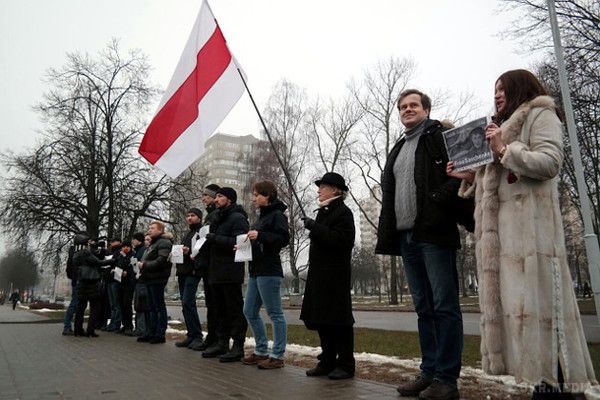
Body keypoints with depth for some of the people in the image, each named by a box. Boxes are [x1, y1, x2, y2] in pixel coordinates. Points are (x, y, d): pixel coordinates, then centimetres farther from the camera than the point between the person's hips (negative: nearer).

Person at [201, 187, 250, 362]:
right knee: (221, 310, 15)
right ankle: (222, 343, 24)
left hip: (231, 273, -9)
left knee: (235, 310, -3)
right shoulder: (218, 219, 22)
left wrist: (216, 238, -20)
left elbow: (238, 242, -22)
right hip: (216, 272, 9)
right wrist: (206, 240, 6)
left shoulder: (237, 218, -8)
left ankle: (238, 346, 2)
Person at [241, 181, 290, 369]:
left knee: (275, 314, -2)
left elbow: (284, 239, -19)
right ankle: (261, 351, 24)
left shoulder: (277, 215, -7)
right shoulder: (262, 216, 20)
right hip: (256, 270, 10)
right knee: (250, 312, 13)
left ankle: (277, 355, 7)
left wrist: (260, 235, -24)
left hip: (269, 271, -10)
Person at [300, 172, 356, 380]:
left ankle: (346, 364, 9)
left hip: (336, 275, -9)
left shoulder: (343, 212, -11)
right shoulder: (323, 212, 16)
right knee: (320, 318, 11)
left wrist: (314, 227, -21)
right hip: (319, 274, 9)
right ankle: (327, 361, 21)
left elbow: (339, 240, -23)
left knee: (338, 320, -2)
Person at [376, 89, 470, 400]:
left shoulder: (441, 136, 4)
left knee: (444, 306, -3)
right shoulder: (397, 150, 24)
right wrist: (388, 234, 10)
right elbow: (388, 195, 21)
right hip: (406, 237, 7)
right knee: (423, 308, 11)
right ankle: (429, 372, 19)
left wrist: (440, 199, -21)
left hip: (434, 234, -7)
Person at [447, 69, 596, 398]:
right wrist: (470, 177, 14)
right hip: (499, 227, 8)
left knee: (535, 299, -12)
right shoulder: (502, 127, 31)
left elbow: (550, 162, -10)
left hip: (529, 221, -8)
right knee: (512, 299, 2)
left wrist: (504, 151, -13)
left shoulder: (540, 115, 7)